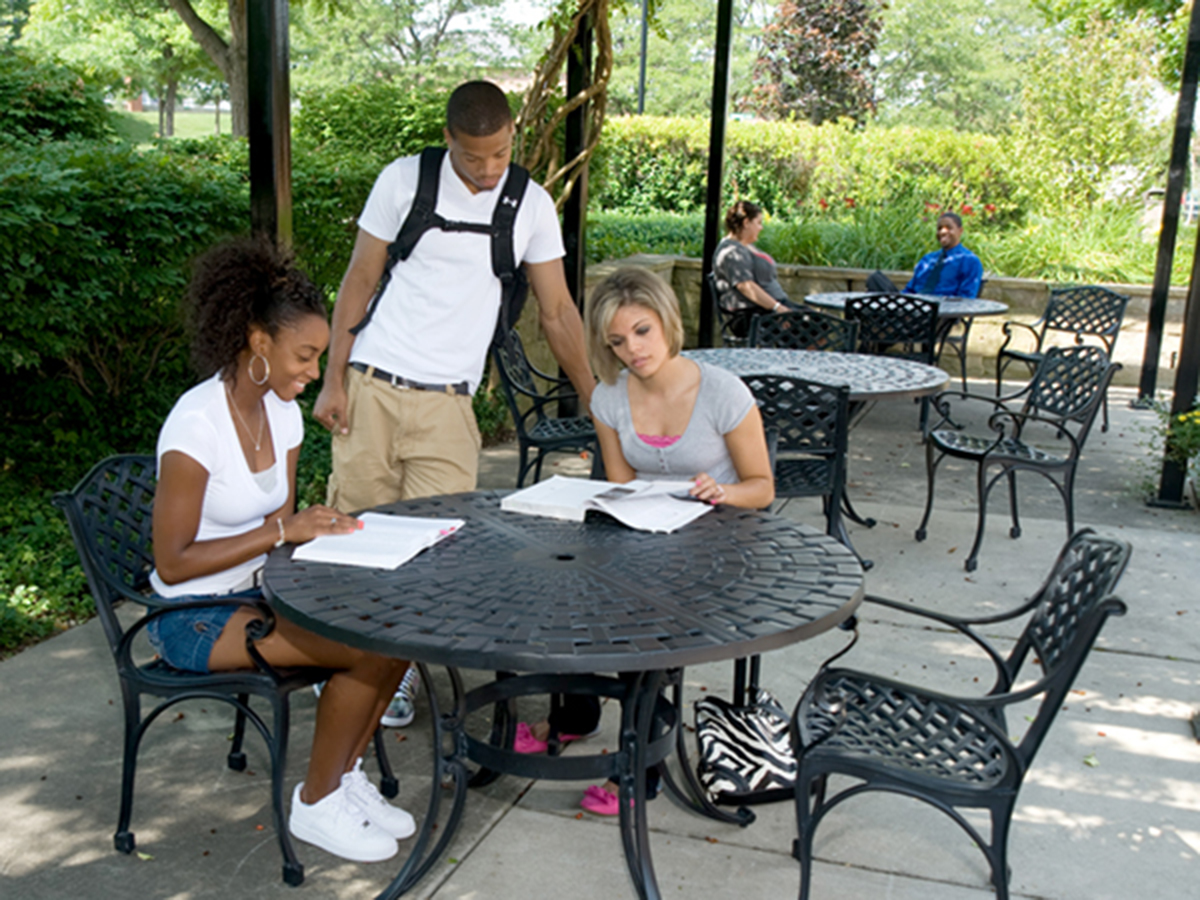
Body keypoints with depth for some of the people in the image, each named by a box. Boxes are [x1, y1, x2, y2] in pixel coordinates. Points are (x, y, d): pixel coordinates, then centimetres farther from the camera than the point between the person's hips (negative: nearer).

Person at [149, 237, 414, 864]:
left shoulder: (282, 411, 2)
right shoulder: (197, 424, -23)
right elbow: (172, 563, -21)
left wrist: (318, 527, -11)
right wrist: (282, 531, -24)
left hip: (257, 592, 8)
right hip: (195, 617, -7)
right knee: (369, 648, -22)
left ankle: (345, 776, 6)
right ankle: (315, 806, -1)